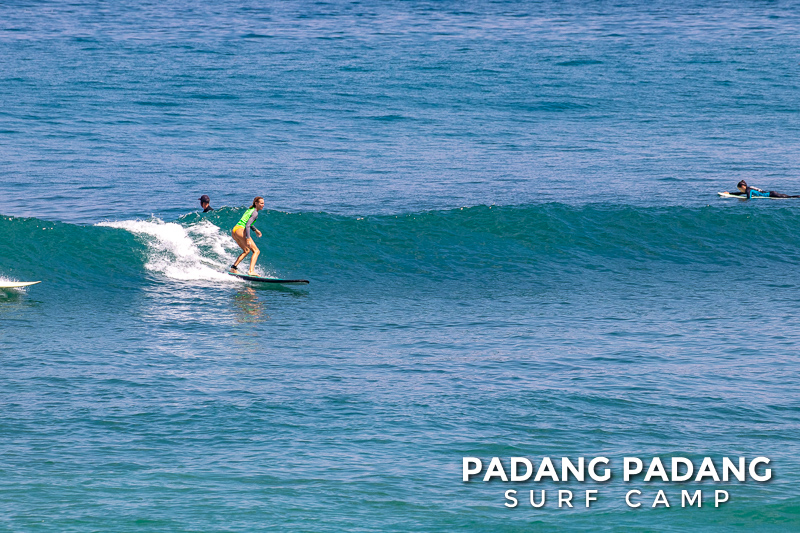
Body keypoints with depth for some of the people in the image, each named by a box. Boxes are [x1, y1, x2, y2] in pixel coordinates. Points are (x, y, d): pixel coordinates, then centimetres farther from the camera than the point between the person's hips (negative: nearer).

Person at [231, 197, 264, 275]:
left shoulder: (249, 210, 21)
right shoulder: (255, 213, -7)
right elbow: (247, 225, -17)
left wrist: (255, 230, 38)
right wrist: (248, 239, -23)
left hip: (234, 231, 10)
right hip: (240, 230, -10)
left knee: (246, 251, 27)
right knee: (256, 251, -9)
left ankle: (233, 267, 17)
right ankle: (251, 271, -25)